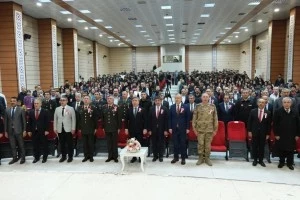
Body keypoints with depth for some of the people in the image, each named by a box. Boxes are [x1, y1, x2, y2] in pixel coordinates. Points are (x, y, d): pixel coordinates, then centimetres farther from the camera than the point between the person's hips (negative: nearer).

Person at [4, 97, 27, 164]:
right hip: (10, 131, 3)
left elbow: (24, 121, -3)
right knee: (12, 146, 9)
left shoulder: (21, 110, -3)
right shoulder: (7, 110, 6)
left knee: (21, 145, 6)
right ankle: (14, 158, 21)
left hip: (18, 130, -3)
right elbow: (5, 121, 7)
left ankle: (23, 158, 16)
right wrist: (5, 131, 4)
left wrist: (24, 130, -6)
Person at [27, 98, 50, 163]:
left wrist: (47, 130, -11)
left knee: (44, 145, 5)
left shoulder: (45, 111, -3)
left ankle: (44, 157, 18)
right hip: (34, 131, 3)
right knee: (35, 145, 9)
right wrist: (29, 130, 3)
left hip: (43, 131, -3)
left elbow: (47, 121, -6)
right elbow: (29, 122, 9)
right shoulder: (31, 112, 8)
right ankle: (36, 157, 22)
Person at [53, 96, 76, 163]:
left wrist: (73, 128, -7)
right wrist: (55, 128, 4)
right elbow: (55, 119, 11)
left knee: (69, 144, 2)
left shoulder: (71, 108, 1)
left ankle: (70, 156, 14)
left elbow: (73, 119, -2)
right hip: (60, 129, 3)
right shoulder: (57, 109, 10)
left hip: (68, 129, -3)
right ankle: (63, 156, 21)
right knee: (62, 144, 8)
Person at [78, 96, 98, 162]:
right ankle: (86, 156, 18)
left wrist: (96, 128, -4)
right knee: (85, 143, 8)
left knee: (91, 143, 5)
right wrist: (79, 128, 4)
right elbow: (78, 118, 7)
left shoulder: (93, 108, -3)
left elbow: (96, 119, -2)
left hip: (91, 129, -2)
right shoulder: (79, 108, 6)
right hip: (83, 129, 3)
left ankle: (91, 156, 16)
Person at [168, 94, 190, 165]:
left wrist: (187, 128, -6)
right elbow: (170, 118, 5)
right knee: (175, 144, 8)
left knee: (183, 144, 4)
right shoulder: (172, 107, 6)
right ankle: (176, 157, 20)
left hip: (182, 128, -2)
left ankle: (183, 158, 15)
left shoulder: (186, 107, -1)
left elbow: (188, 118, -1)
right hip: (174, 128, 2)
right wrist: (170, 127, -1)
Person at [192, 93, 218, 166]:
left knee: (208, 144, 7)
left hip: (209, 129, 1)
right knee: (200, 144, 1)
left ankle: (207, 158, 19)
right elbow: (194, 118, 2)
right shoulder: (198, 106, 0)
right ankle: (201, 158, 14)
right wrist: (194, 128, -2)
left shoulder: (212, 106, 2)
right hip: (200, 129, -1)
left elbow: (215, 118, 4)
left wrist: (215, 129, 2)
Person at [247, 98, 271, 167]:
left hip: (263, 133, 0)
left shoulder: (268, 113, -1)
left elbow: (269, 124, 0)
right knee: (254, 146, 7)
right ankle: (255, 160, 20)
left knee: (262, 147, 8)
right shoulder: (253, 111, -1)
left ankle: (261, 160, 22)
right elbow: (249, 122, 1)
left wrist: (268, 134, -2)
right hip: (254, 132, 0)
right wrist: (249, 131, -4)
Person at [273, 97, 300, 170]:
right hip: (281, 135, -2)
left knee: (291, 150, 10)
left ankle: (290, 163, 25)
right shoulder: (278, 112, -6)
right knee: (281, 150, 9)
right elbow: (275, 124, -7)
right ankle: (281, 162, 25)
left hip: (292, 136, 2)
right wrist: (276, 134, -10)